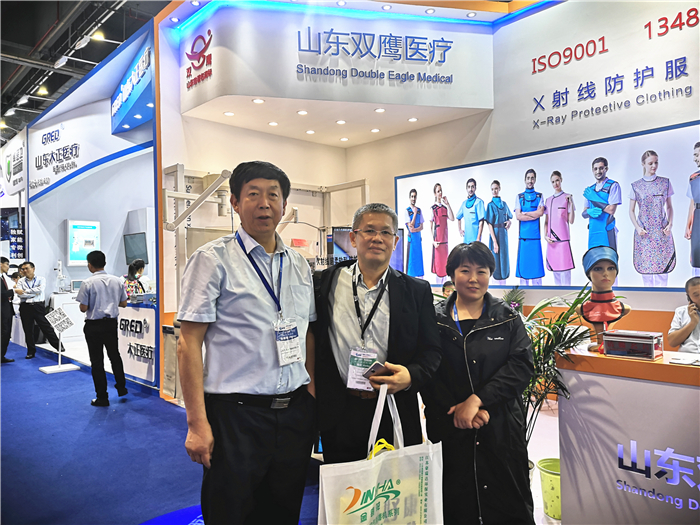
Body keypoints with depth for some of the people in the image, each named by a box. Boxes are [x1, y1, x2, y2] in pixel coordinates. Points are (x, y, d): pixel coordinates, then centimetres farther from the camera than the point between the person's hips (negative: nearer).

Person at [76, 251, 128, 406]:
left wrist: (92, 304, 7)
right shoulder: (117, 281, -1)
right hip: (111, 323, 4)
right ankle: (121, 388, 31)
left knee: (97, 361, 5)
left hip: (94, 325, -4)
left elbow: (83, 308, -13)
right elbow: (123, 303, 5)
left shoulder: (87, 283, -13)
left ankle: (102, 398, 12)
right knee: (114, 355, 22)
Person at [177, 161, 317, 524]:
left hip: (296, 413, 5)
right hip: (236, 413, -5)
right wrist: (197, 423, -14)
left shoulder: (299, 265, 9)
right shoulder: (213, 259, -7)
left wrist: (314, 398, 7)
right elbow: (189, 344, -10)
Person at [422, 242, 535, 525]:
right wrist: (458, 411, -14)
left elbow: (521, 364, -8)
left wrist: (477, 399, -18)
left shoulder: (508, 319, 4)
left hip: (502, 430, 1)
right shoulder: (435, 319, 0)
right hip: (450, 430, 0)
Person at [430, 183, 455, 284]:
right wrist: (433, 241, -14)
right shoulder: (433, 208, -5)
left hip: (445, 239, 6)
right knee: (438, 262, -4)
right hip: (437, 240, -6)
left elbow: (452, 218, -3)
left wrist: (448, 204, -6)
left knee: (444, 263, 10)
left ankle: (443, 282, 19)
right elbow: (430, 226, -6)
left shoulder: (445, 207, 12)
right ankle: (437, 283, 3)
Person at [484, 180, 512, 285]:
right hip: (495, 234, -6)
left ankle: (503, 281, 19)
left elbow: (509, 217, 23)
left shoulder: (504, 204, 10)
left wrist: (509, 222, -3)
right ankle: (496, 281, 6)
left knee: (504, 257, 10)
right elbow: (490, 225, -11)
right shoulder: (491, 205, -6)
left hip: (504, 234, 6)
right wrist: (494, 242, -17)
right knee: (496, 258, -2)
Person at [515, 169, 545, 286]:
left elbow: (540, 212, -6)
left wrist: (525, 213, -5)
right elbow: (518, 216, -2)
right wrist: (534, 215, -7)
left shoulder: (539, 196, 11)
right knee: (523, 262, 1)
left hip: (535, 235, 0)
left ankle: (537, 284, 3)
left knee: (535, 262, -1)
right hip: (523, 235, 0)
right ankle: (523, 283, 5)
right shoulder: (519, 197, 11)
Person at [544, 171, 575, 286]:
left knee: (564, 270, -7)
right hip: (551, 240, 5)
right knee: (555, 271, 9)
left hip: (563, 239, -5)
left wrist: (571, 203, -13)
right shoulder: (548, 200, 14)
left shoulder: (567, 197, 0)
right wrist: (545, 236, 2)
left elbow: (571, 221, -4)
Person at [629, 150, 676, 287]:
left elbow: (669, 207, 10)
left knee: (663, 264, -1)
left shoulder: (665, 183, 5)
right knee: (645, 265, 3)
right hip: (644, 232, 0)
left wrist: (670, 224, -4)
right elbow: (631, 211, 5)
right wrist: (637, 227, -8)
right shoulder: (636, 186, 2)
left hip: (662, 230, 1)